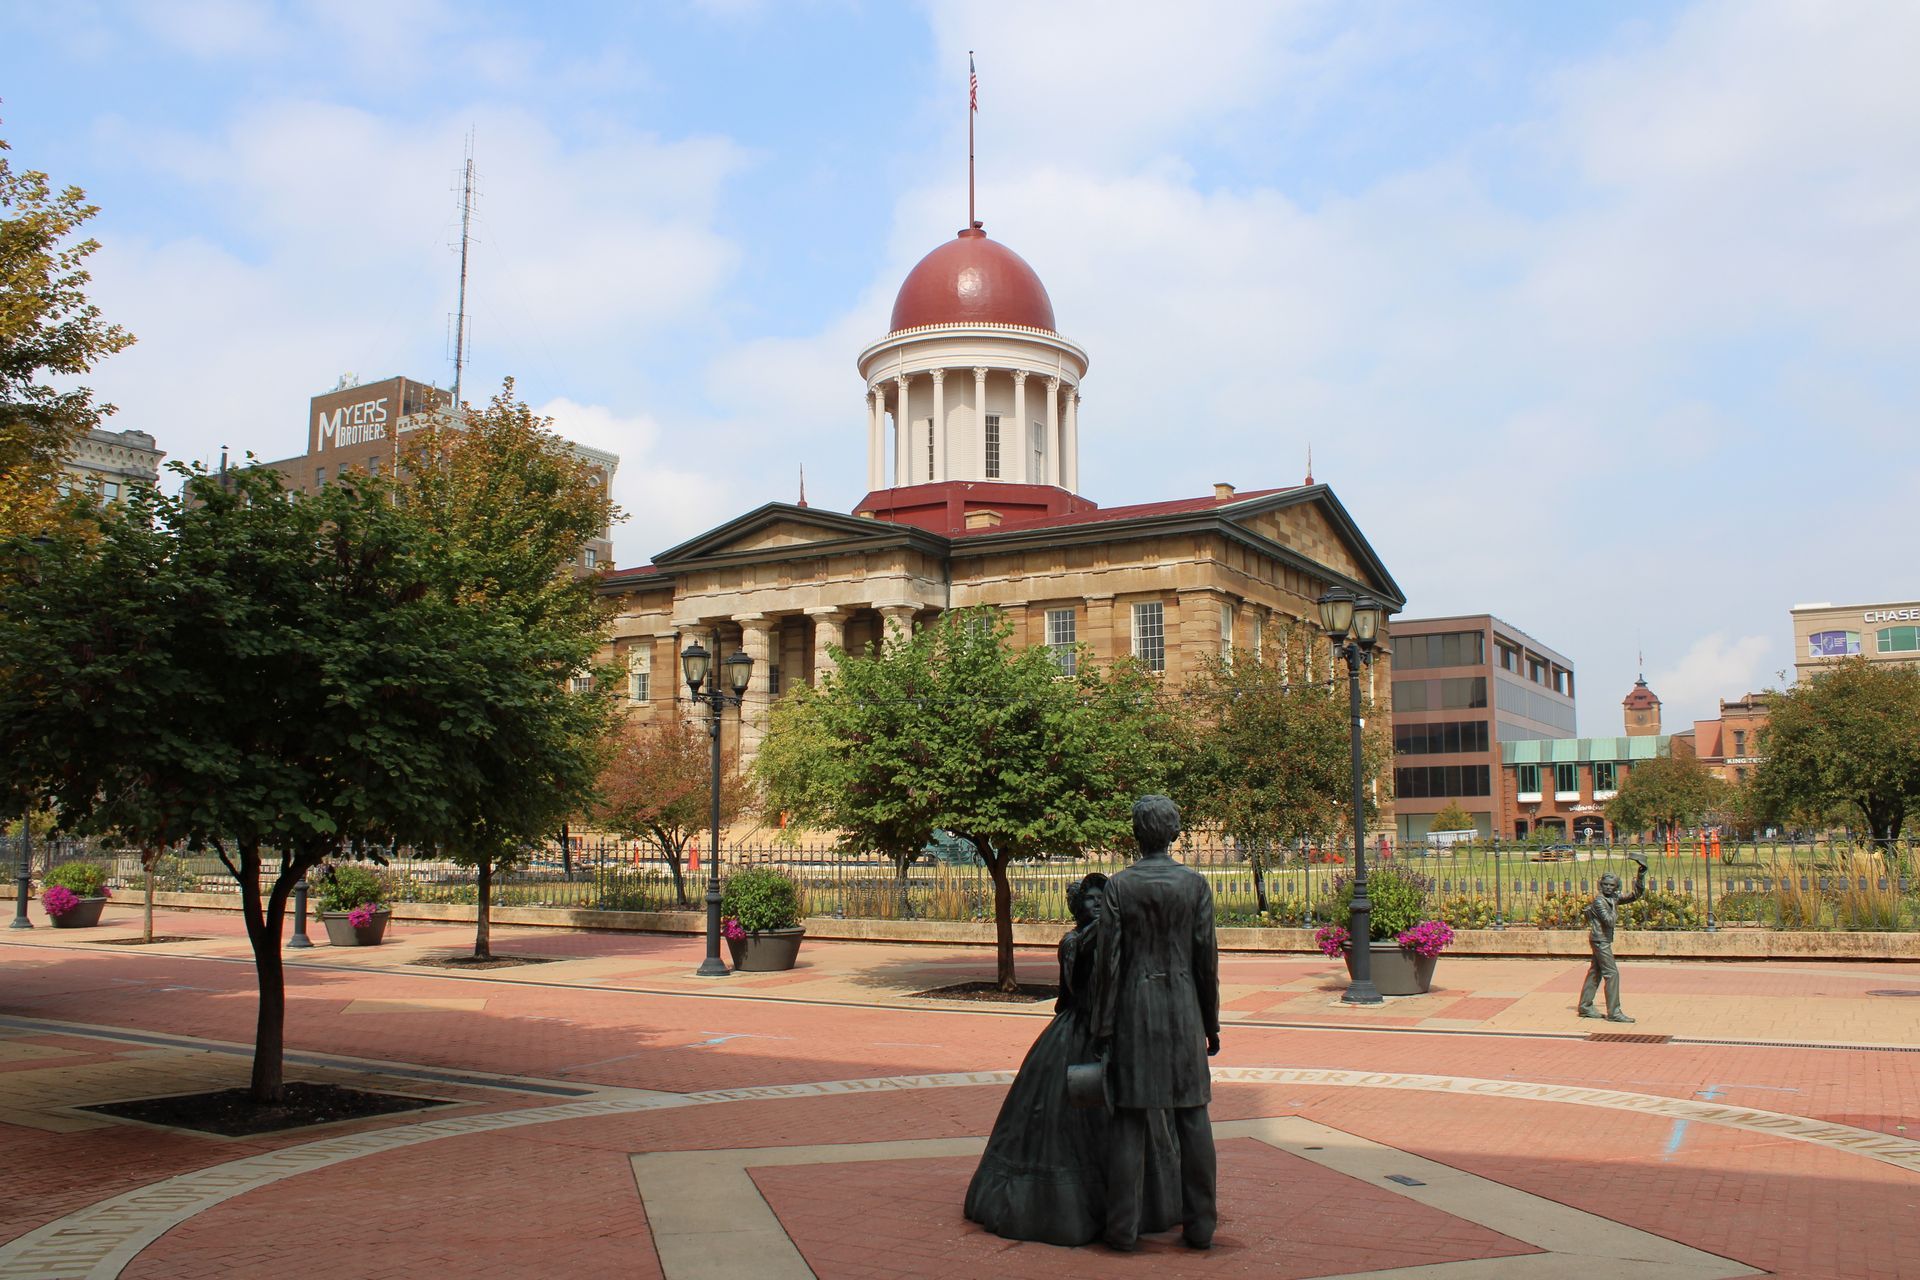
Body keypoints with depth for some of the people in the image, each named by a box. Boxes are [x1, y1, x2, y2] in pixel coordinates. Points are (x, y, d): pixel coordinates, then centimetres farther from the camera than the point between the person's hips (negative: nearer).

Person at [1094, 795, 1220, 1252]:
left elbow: (1109, 961, -5)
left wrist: (1104, 1029, 0)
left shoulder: (1119, 885, -6)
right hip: (1184, 1007, 1)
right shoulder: (1196, 884, -2)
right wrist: (1211, 1024, 10)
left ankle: (1124, 1227, 7)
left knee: (1130, 1119, 4)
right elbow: (1207, 960, 1)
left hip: (1134, 1008, -1)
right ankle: (1199, 1224, 14)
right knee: (1192, 1118, 9)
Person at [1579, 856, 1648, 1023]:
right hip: (1600, 940, -9)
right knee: (1612, 974, -10)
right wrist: (1615, 908, -10)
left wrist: (1641, 874, -5)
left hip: (1604, 940, 9)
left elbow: (1636, 895, 4)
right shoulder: (1599, 900, -17)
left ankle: (1585, 1007, 20)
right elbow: (1610, 921, -24)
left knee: (1595, 972, 13)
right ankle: (1613, 1012, -8)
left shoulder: (1615, 896, 7)